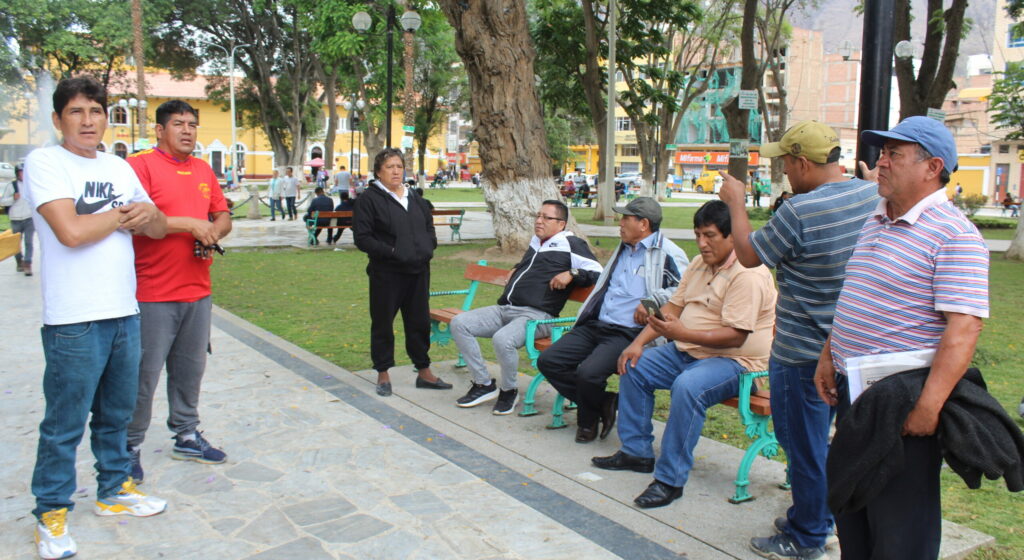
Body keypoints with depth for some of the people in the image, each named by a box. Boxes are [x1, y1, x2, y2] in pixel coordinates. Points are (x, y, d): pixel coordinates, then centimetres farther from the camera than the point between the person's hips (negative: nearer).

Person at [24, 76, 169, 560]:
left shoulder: (119, 168, 13)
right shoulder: (44, 162, -7)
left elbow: (159, 229, 16)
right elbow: (71, 231, -20)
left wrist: (148, 216, -7)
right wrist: (124, 213, -4)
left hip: (125, 313, 6)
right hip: (74, 320, -6)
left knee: (117, 413, 18)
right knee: (64, 424, 4)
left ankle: (113, 490, 34)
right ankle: (51, 513, 20)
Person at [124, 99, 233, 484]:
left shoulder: (203, 170, 14)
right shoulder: (140, 165, -7)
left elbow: (223, 216, 18)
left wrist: (213, 230, -4)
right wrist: (187, 224, -18)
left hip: (198, 291, 6)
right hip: (153, 294, -6)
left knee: (190, 369, 14)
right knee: (144, 375, 0)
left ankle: (187, 436, 27)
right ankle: (131, 446, 15)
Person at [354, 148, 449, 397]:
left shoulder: (415, 198, 14)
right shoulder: (369, 198, -6)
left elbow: (429, 227, 22)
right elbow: (362, 238, -11)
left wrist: (428, 247, 3)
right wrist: (391, 251, -18)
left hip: (418, 271, 6)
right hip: (386, 273, -5)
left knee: (420, 321, 12)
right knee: (382, 323, 5)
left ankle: (424, 372, 24)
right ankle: (383, 375, 19)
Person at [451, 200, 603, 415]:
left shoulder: (570, 244, 2)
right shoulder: (535, 242, 24)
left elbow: (598, 273, -5)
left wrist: (571, 274, -16)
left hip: (536, 315, -8)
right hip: (504, 309, 8)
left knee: (502, 339, -37)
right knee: (459, 324, -9)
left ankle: (509, 390, -7)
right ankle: (484, 385, -1)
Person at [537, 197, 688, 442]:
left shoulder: (667, 253, -4)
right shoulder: (623, 248, 24)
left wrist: (653, 301, -21)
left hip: (628, 333, -8)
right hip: (594, 325, 9)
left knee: (588, 373, -31)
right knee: (548, 361, -7)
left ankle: (588, 420, 5)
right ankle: (603, 403, 4)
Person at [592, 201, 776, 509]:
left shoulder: (748, 275, -18)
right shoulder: (700, 264, 11)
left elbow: (735, 336, -25)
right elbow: (673, 307, 12)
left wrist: (682, 334, -33)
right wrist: (639, 342, 1)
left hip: (735, 360, -10)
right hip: (688, 350, 10)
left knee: (687, 386, -36)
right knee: (633, 367, 4)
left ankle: (670, 479, -24)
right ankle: (636, 452, 12)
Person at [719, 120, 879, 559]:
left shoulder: (800, 211, -25)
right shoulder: (873, 195, -1)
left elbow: (749, 255, -11)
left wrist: (735, 202, 1)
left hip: (802, 353, -8)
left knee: (804, 445, 6)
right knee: (820, 438, 22)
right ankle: (815, 519, 37)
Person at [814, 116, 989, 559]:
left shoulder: (953, 234, -15)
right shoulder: (875, 222, 12)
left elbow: (963, 328, -22)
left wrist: (928, 406, -27)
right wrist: (828, 358, 16)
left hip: (902, 405, -8)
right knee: (850, 509, 21)